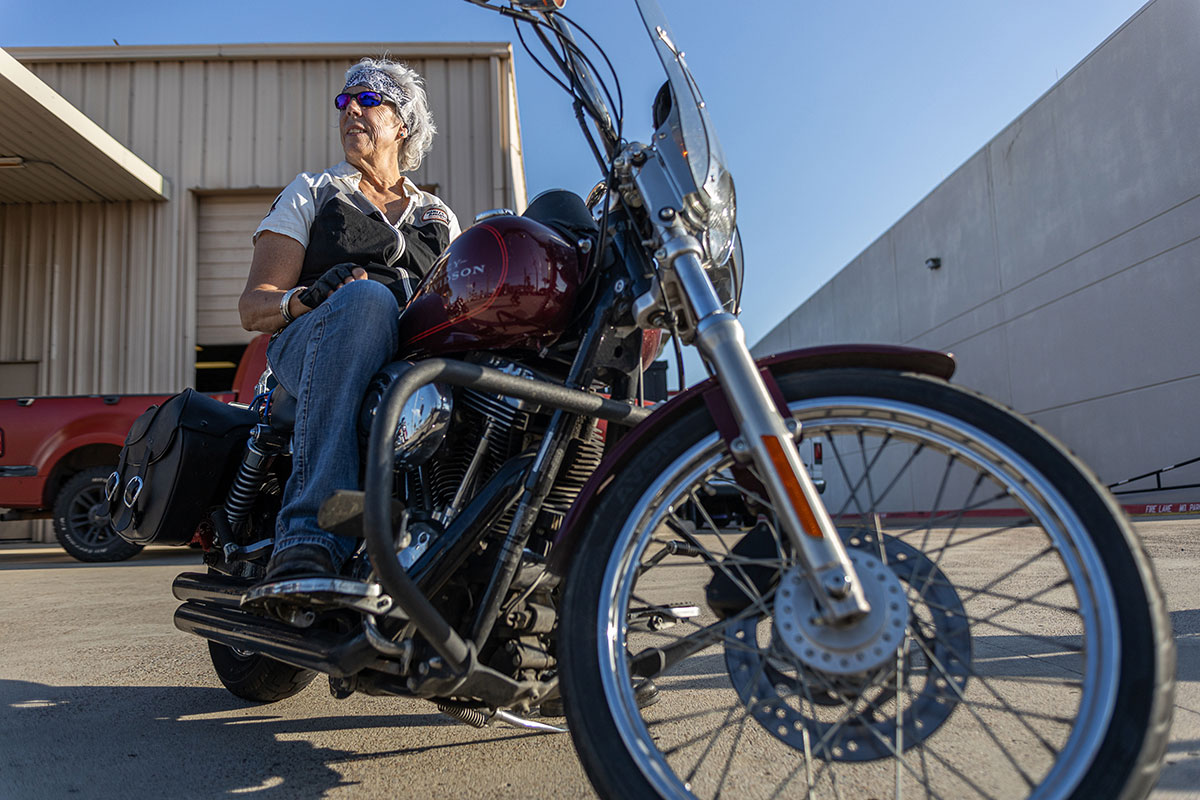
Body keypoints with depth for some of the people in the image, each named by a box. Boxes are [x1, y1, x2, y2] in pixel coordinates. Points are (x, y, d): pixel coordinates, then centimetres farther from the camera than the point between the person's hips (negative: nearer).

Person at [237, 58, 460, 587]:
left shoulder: (439, 217, 30)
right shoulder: (312, 192, 22)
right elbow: (252, 306, 10)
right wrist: (308, 296, -13)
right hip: (310, 345, -2)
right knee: (367, 296, -39)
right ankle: (307, 540, -47)